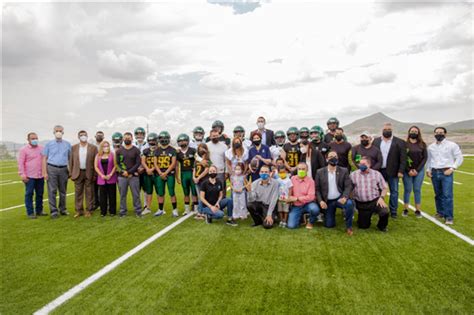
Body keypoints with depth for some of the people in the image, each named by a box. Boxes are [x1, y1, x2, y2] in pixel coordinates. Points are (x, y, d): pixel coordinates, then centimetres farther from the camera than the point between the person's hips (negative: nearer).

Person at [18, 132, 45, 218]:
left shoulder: (41, 148, 10)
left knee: (40, 194, 9)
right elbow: (21, 163, -5)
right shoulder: (24, 149, -2)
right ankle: (30, 213, 6)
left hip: (40, 176, 4)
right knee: (29, 194, 0)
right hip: (29, 176, -4)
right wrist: (22, 174, -13)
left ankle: (39, 211, 20)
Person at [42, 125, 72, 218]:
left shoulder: (67, 144, 8)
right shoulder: (49, 144, 4)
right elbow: (44, 159, 3)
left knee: (63, 191, 9)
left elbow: (70, 158, 11)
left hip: (63, 169, 2)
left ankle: (62, 209, 21)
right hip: (52, 169, -2)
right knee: (52, 190, -2)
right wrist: (44, 172, -4)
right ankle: (54, 211, 4)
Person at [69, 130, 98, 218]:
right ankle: (79, 211, 16)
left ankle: (89, 210, 12)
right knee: (78, 193, 7)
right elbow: (71, 161, 7)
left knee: (89, 193, 4)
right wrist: (72, 174, 1)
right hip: (78, 173, 2)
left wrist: (95, 175, -5)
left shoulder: (93, 147, 0)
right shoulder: (74, 147, 6)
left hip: (89, 173, -2)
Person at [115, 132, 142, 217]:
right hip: (122, 176, 1)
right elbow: (117, 163, 5)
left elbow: (138, 163, -3)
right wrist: (123, 172, -11)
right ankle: (123, 211, 18)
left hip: (134, 176, -1)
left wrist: (129, 172, -12)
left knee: (136, 195, 2)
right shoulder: (119, 150, 7)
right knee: (122, 195, 7)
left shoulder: (136, 150, 2)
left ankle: (138, 211, 11)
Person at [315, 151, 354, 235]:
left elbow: (348, 186, -8)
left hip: (340, 198, -1)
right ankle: (331, 214, 34)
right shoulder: (320, 172, -1)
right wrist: (320, 201, -13)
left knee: (349, 203, -34)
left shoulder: (344, 171, -1)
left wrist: (344, 197, -27)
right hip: (328, 201, 1)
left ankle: (349, 226, -12)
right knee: (329, 225, -2)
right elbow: (317, 189, 0)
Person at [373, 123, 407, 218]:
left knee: (394, 191, 5)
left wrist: (401, 171, -12)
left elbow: (403, 158, -5)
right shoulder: (376, 141, 6)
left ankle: (393, 211, 15)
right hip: (379, 170, 2)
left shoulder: (399, 142, -2)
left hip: (393, 171, -2)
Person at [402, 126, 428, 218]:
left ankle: (418, 210, 12)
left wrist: (417, 170, -7)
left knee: (417, 190, 6)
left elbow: (425, 158, 2)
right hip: (407, 171, -1)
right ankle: (405, 209, 11)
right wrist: (408, 170, -10)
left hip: (419, 170, 1)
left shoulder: (422, 144, 5)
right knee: (407, 190, 3)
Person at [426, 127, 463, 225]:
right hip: (434, 173, 4)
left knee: (447, 195, -10)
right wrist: (428, 170, 6)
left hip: (446, 173, -4)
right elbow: (428, 159, 17)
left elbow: (459, 158, -1)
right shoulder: (431, 146, 11)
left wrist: (452, 168, -10)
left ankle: (449, 217, -6)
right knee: (438, 195, 11)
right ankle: (440, 213, 23)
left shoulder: (452, 145, -1)